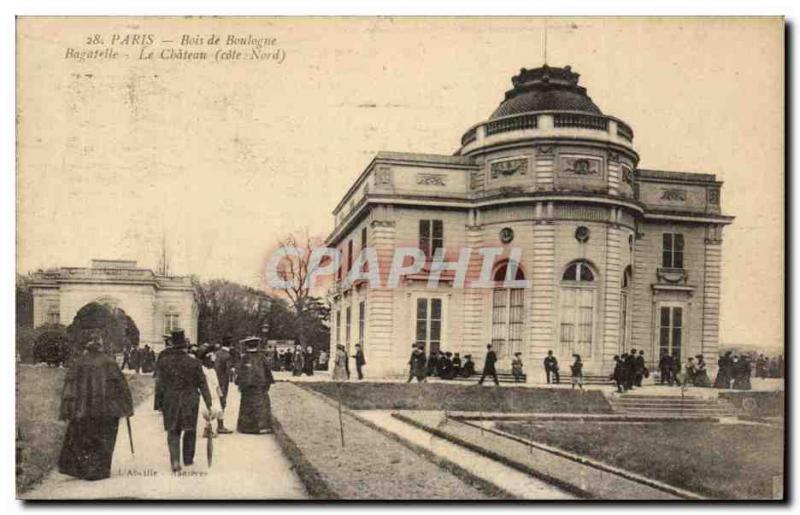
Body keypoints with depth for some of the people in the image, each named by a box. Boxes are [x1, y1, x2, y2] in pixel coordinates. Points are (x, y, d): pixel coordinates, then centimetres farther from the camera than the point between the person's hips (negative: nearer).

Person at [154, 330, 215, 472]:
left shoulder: (163, 362, -5)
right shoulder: (194, 363, -7)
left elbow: (160, 384, 1)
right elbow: (203, 385, -5)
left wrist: (159, 403, 13)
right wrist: (209, 404, -2)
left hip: (170, 401, 0)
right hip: (190, 401, 0)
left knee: (173, 431, 8)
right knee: (190, 431, 16)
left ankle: (175, 461, -9)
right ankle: (188, 459, 26)